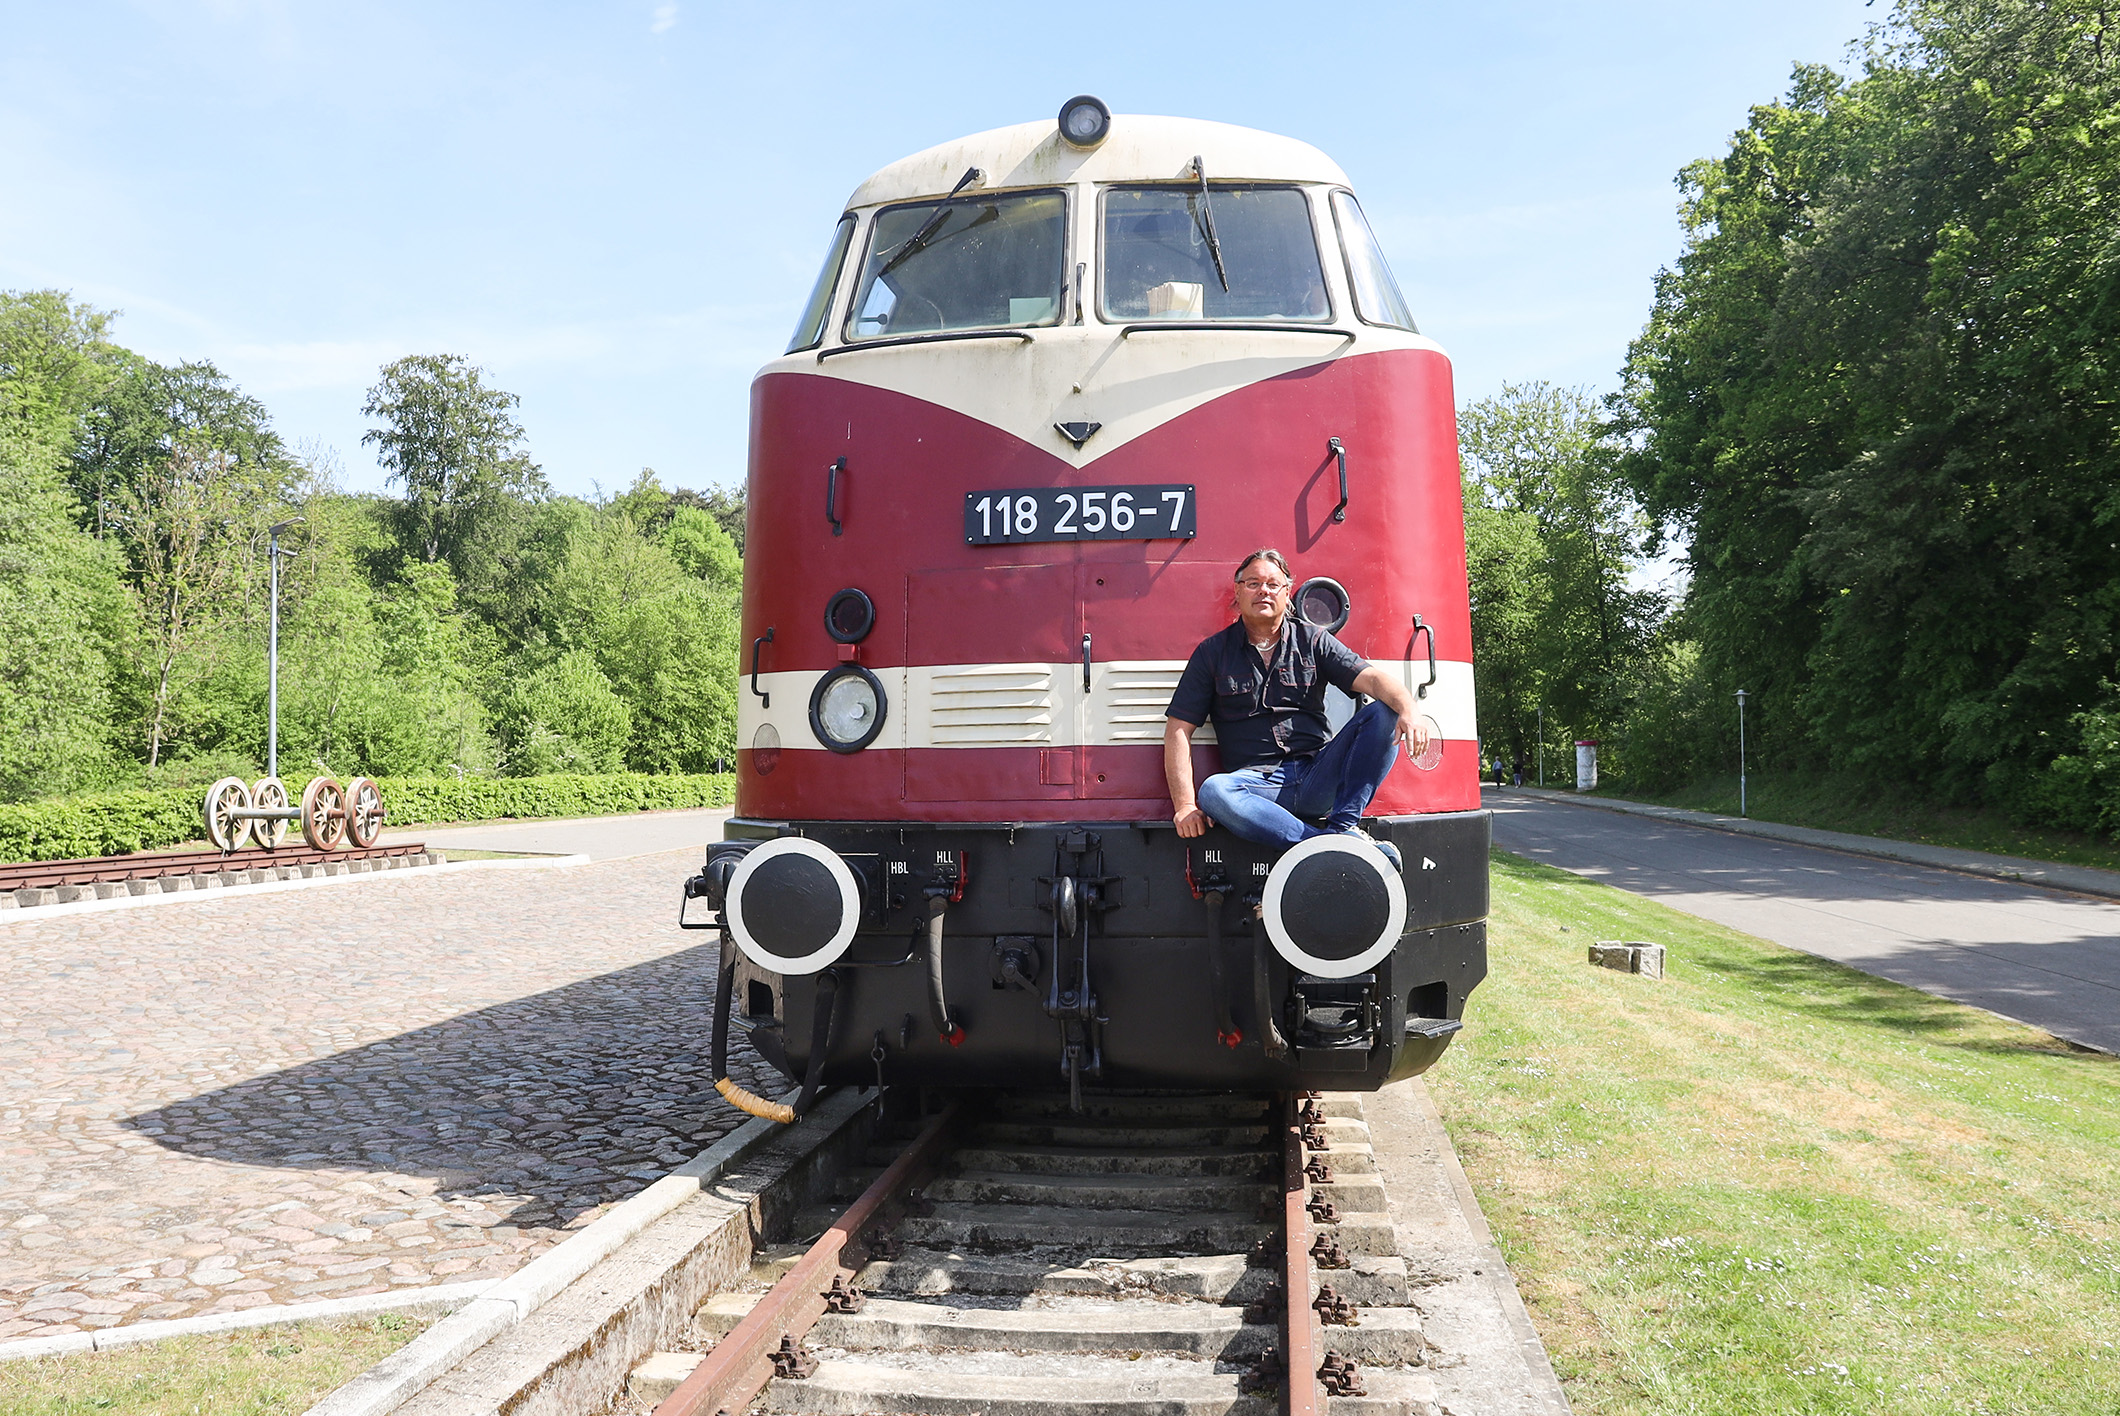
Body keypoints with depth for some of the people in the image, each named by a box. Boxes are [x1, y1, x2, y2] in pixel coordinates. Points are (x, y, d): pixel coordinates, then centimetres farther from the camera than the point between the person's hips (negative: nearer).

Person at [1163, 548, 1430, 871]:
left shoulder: (1313, 641, 12)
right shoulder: (1213, 652, 10)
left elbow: (1372, 678, -2)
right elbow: (1178, 729, 4)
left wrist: (1409, 710, -26)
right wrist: (1184, 805, -9)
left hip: (1318, 778, 2)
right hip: (1256, 782, -1)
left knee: (1383, 714, -18)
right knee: (1214, 791, -35)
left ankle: (1343, 827, -25)